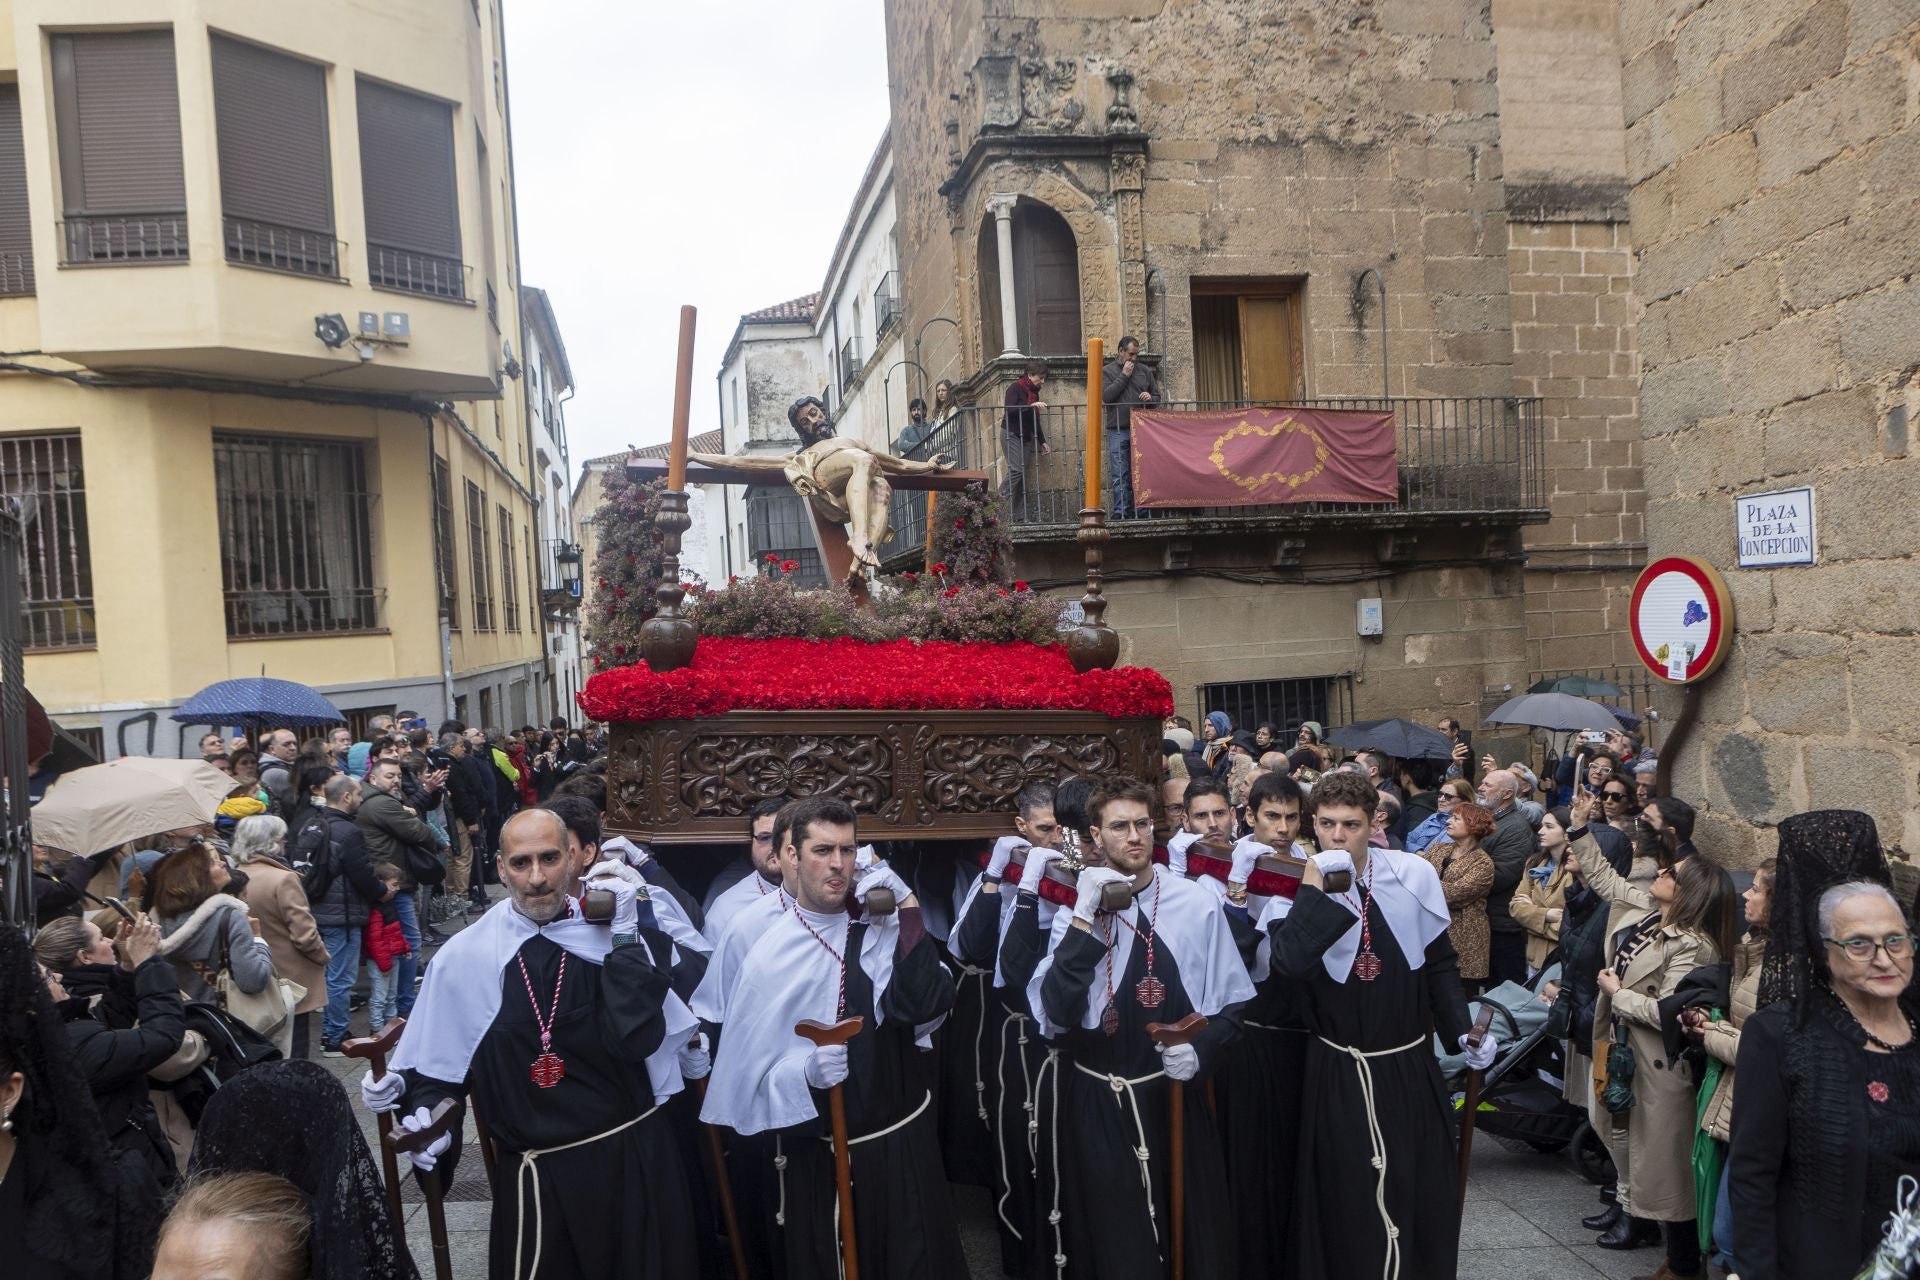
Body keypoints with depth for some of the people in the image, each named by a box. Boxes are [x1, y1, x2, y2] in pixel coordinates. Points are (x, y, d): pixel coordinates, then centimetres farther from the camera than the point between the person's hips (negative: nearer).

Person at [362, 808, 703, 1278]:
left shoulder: (614, 939, -5)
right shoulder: (464, 957, -5)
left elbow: (638, 1039, -18)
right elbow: (436, 1064, 5)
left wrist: (626, 939, -18)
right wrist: (424, 1109, -13)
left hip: (638, 1159, 1)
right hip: (538, 1176, -1)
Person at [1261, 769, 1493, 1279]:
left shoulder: (1413, 874, -4)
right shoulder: (1294, 890, -9)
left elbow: (1440, 965, 7)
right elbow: (1291, 964, -27)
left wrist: (1461, 1031, -2)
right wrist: (1314, 885, -25)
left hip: (1411, 1068, 2)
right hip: (1338, 1074, -2)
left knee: (1422, 1194, 13)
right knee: (1345, 1202, 4)